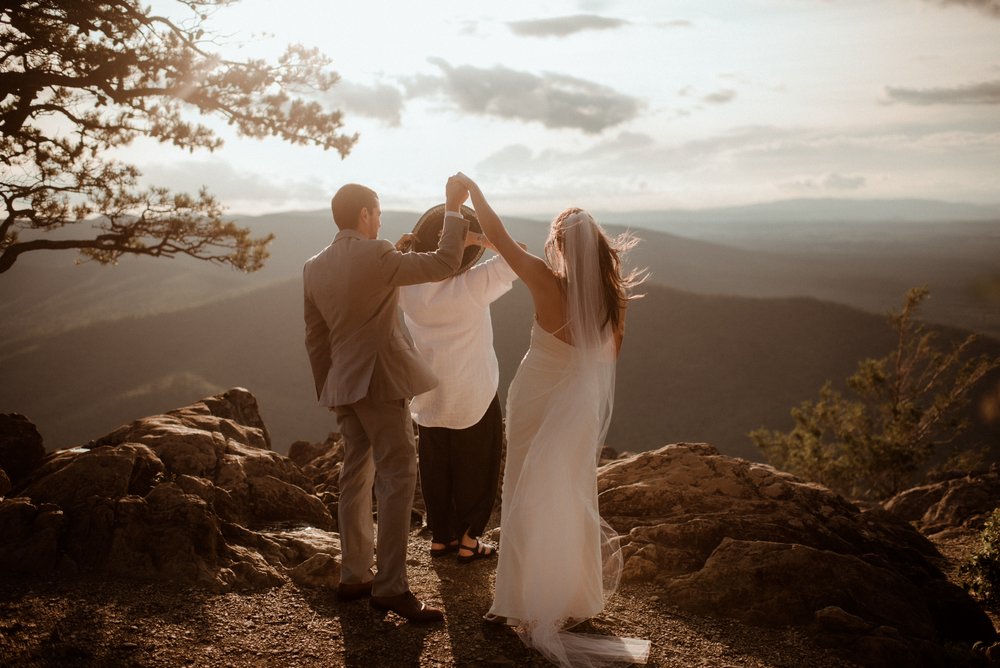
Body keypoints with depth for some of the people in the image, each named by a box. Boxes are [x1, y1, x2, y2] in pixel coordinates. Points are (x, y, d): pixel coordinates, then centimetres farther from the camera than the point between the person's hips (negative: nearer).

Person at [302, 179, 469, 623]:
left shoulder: (314, 267, 9)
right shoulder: (375, 256, -13)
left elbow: (315, 339, 14)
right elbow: (443, 264, -10)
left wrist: (327, 392, 20)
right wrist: (453, 210, 0)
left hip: (343, 385, 8)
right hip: (382, 382, -8)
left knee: (357, 477, 15)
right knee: (397, 478, -6)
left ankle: (354, 577, 21)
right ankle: (390, 586, -9)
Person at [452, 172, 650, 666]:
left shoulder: (548, 283, -20)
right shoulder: (610, 295, -7)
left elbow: (497, 236, -13)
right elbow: (607, 358, 6)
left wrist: (472, 188, -1)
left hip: (541, 408, -4)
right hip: (583, 410, 4)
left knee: (533, 502, 8)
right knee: (571, 500, 18)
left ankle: (533, 606, 14)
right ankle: (572, 598, 31)